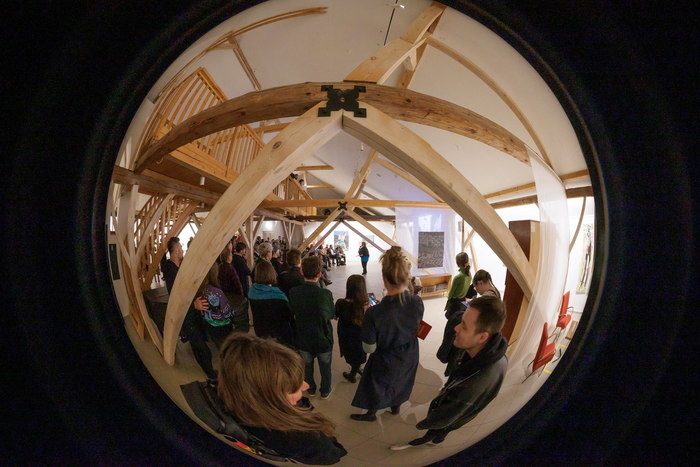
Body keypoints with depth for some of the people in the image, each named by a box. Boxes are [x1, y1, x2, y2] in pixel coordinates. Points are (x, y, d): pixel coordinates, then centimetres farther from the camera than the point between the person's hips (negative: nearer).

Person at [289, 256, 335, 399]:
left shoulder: (293, 292, -22)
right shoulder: (326, 294, -29)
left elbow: (293, 313, -4)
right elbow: (331, 315, -9)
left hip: (303, 339, 2)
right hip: (323, 339, -2)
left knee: (307, 366, 27)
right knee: (325, 367, 24)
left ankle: (311, 390, 48)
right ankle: (325, 392, 43)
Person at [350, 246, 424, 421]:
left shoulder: (374, 313, -39)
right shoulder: (417, 302, -25)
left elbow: (369, 348, -23)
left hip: (386, 362, -4)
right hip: (409, 358, 4)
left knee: (376, 387, 28)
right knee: (401, 382, 34)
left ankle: (371, 414, 55)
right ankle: (396, 406, 62)